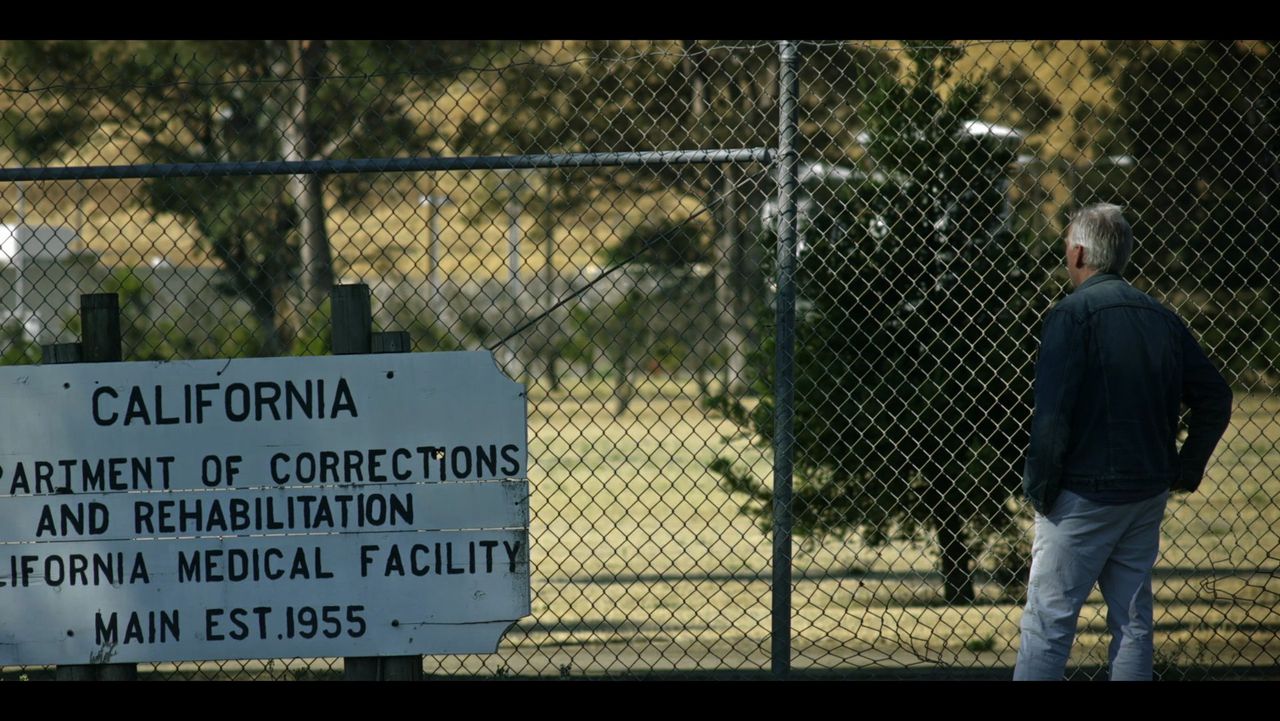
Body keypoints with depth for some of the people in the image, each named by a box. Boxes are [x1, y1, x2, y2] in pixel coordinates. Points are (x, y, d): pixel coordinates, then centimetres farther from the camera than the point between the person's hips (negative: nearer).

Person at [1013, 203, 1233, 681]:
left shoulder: (1073, 314, -11)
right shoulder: (1161, 318, 10)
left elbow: (1052, 412, -19)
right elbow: (1214, 397, 12)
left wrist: (1040, 485, -11)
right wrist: (1187, 467, 14)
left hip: (1084, 496, -6)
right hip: (1148, 496, 6)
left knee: (1048, 622, -4)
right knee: (1133, 622, 11)